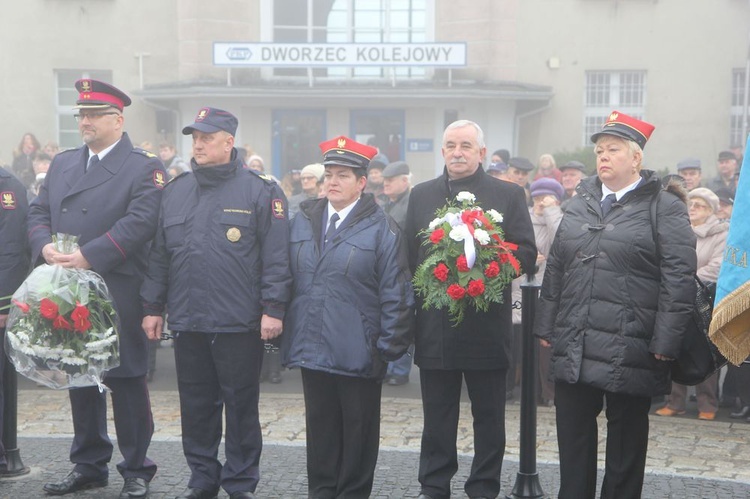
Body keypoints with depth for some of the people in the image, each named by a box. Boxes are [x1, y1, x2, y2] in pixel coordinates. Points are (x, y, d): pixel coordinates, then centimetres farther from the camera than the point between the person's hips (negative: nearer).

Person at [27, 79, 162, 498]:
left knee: (127, 380, 1)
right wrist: (45, 246, -9)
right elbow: (39, 212, 13)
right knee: (80, 377, 13)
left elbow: (140, 222, -16)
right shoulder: (62, 163, 16)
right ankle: (89, 465, 26)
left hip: (119, 293, -6)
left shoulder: (144, 167, -4)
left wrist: (89, 256, -22)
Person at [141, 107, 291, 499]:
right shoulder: (176, 191, 11)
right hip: (187, 322, 5)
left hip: (239, 323, -4)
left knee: (241, 405, 5)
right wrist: (153, 307, 11)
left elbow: (276, 256, -8)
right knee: (196, 405, 12)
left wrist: (273, 308, -12)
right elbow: (159, 254, 14)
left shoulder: (259, 191, -4)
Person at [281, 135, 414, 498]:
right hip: (312, 347, 4)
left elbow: (395, 294, -8)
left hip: (358, 353, -4)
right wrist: (288, 332, 10)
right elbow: (291, 280, 13)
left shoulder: (381, 229, -6)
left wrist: (389, 346, -11)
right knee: (320, 427, 14)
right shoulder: (303, 221, 9)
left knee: (358, 430, 8)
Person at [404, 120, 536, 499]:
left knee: (489, 417, 8)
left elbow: (527, 254, -3)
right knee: (437, 417, 11)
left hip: (486, 323, -2)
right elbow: (409, 255, 8)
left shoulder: (508, 195, 2)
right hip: (434, 324, 2)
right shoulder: (422, 195, 11)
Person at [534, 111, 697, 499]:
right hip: (573, 347, 5)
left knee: (626, 441, 8)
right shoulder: (580, 205, 13)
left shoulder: (665, 209, -4)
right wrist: (546, 326, 12)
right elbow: (555, 269, 16)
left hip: (630, 350, -5)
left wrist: (665, 343, -14)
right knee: (573, 438, 10)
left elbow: (679, 279, -9)